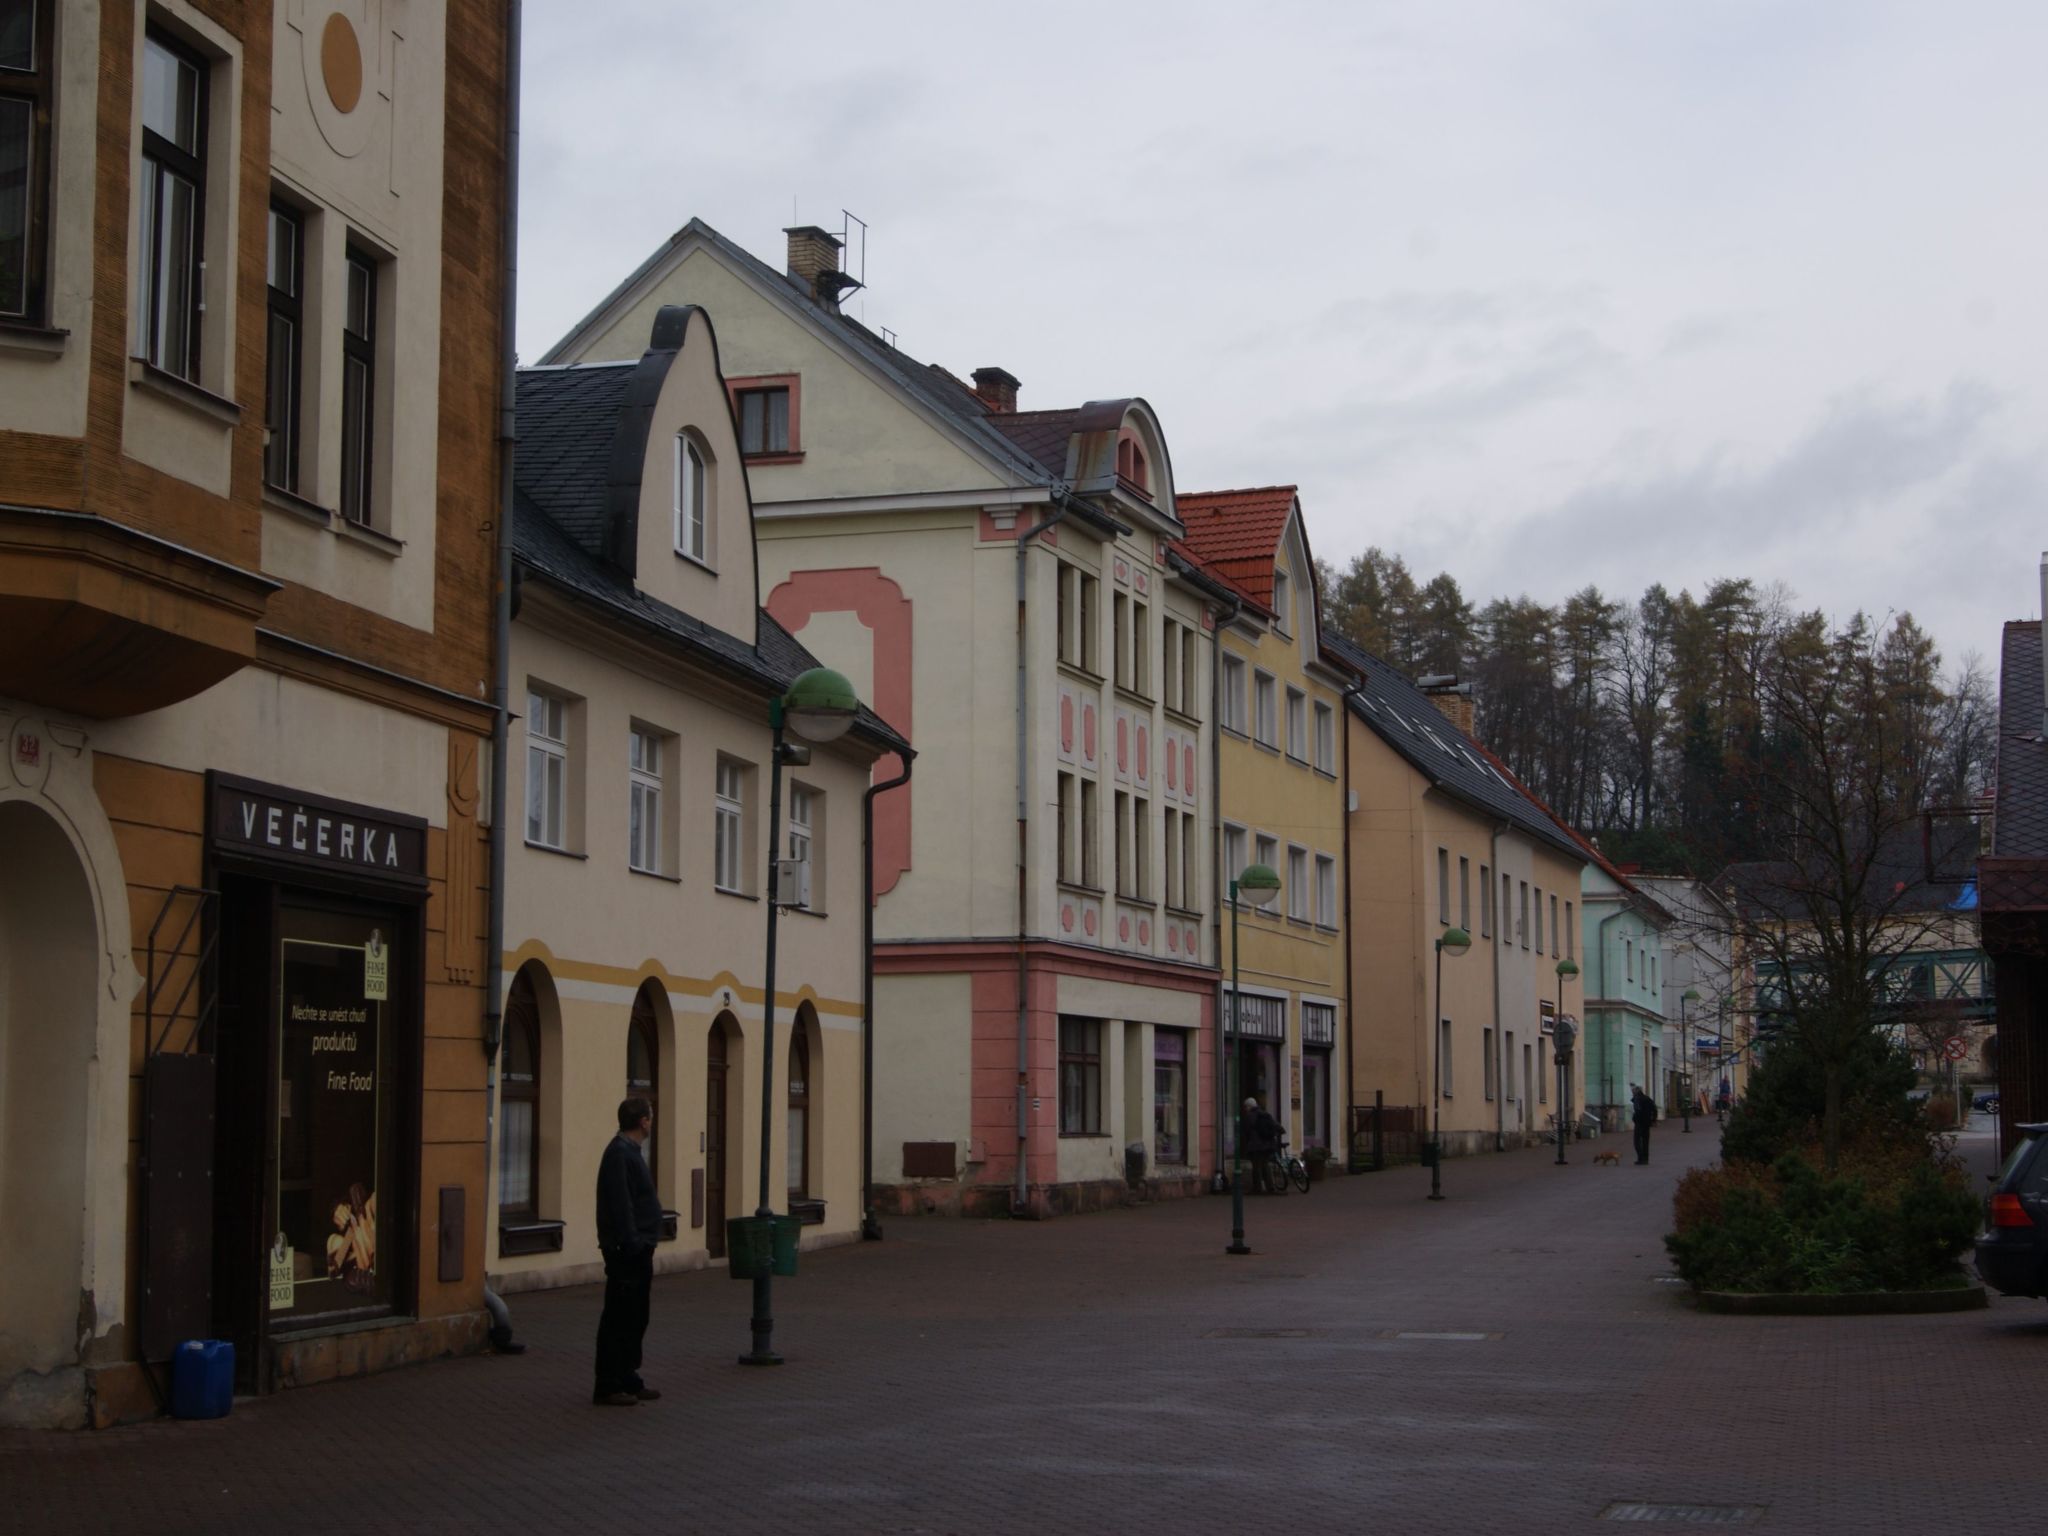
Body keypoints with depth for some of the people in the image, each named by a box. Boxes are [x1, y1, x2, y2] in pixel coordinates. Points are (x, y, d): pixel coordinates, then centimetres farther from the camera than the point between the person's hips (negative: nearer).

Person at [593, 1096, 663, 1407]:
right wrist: (630, 1244, -23)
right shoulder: (619, 1154, -17)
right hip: (626, 1251, -10)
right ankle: (608, 1387, -1)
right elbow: (620, 1206, -23)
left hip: (638, 1251, 10)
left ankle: (628, 1379, 23)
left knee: (635, 1318, 15)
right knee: (618, 1319, -5)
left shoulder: (630, 1151, 16)